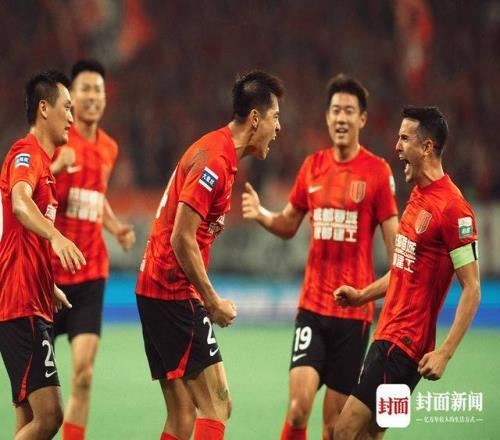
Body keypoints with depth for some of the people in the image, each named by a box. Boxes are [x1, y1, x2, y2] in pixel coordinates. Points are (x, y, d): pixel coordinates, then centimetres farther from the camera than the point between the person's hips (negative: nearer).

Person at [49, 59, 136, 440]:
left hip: (91, 273, 4)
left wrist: (117, 227, 11)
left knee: (83, 373, -7)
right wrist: (55, 167, -29)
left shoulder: (108, 148, 10)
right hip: (48, 271, -4)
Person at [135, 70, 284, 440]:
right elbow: (182, 240, -20)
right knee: (217, 406, -11)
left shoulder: (222, 156, 15)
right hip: (175, 294, -10)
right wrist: (212, 302, -13)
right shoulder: (214, 160, -15)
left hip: (156, 291, 10)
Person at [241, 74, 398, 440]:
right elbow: (288, 225, 19)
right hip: (312, 304, 2)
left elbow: (394, 241, -4)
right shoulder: (312, 166, 7)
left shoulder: (377, 171, -4)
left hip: (355, 309, -2)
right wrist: (262, 214, -2)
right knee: (298, 407, -12)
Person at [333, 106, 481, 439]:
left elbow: (472, 289, -17)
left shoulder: (452, 208, -17)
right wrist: (362, 295, 17)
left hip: (405, 344, -9)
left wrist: (444, 353, -22)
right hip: (388, 334, 9)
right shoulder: (418, 195, 12)